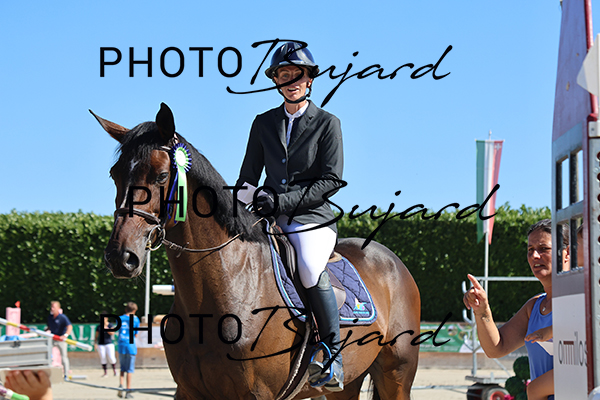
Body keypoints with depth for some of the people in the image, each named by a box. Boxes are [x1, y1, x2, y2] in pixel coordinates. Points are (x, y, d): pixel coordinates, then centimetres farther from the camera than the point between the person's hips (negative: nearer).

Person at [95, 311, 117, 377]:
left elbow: (112, 333, -12)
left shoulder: (110, 325, 2)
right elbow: (96, 336, 11)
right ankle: (105, 373, 4)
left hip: (109, 344, -2)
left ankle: (114, 369, 11)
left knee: (111, 358, -12)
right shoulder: (98, 327, 9)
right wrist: (95, 343, -2)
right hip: (101, 344, 2)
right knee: (102, 358, -3)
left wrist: (105, 328, -16)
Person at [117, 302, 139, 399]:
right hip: (130, 346, -3)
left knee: (122, 368, 17)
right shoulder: (135, 319, -4)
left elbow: (119, 332, 12)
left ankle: (120, 385, -5)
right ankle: (128, 392, 4)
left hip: (121, 346, 3)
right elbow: (136, 335, 2)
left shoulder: (120, 318, 5)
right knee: (129, 369, 3)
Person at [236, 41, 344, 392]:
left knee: (310, 269, -33)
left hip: (312, 220, -4)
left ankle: (333, 355, -21)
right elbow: (249, 174, 17)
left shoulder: (327, 123, 3)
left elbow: (331, 180, -4)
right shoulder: (264, 123, 14)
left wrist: (281, 201, -14)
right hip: (269, 221, 4)